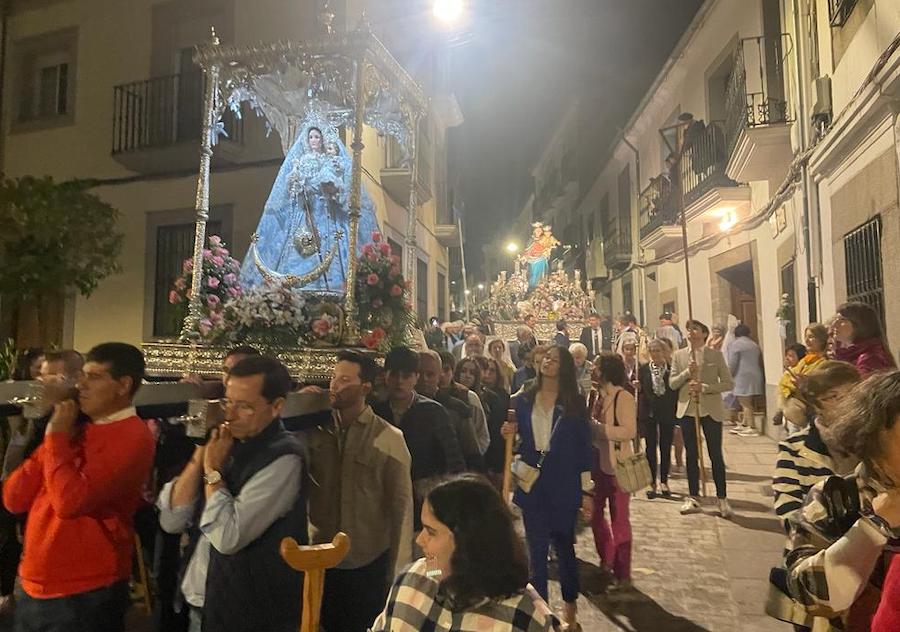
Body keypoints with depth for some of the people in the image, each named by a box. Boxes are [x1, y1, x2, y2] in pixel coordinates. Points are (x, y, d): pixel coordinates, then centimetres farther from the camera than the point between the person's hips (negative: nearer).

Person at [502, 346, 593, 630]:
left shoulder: (574, 402, -3)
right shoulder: (523, 401, 3)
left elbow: (584, 445, -3)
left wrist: (585, 490, -4)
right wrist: (510, 435, -12)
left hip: (564, 484, -2)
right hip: (532, 482, 2)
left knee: (564, 544, 11)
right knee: (536, 548, 8)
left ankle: (569, 606, 32)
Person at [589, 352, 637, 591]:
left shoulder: (623, 397, -16)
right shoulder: (597, 395, 6)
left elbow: (630, 431, -24)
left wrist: (596, 427, -25)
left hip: (616, 465, -7)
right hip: (598, 463, 8)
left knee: (619, 520, 5)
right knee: (595, 515, 17)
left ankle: (623, 574, 19)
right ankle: (607, 561, 37)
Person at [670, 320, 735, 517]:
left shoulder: (715, 355, 0)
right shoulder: (679, 355, 7)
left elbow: (728, 383, -3)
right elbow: (672, 383, 3)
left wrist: (705, 387, -16)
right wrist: (687, 373, -13)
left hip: (711, 410, -2)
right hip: (687, 410, 2)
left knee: (716, 455, 3)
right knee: (691, 455, 10)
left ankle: (722, 499, 13)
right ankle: (693, 498, 19)